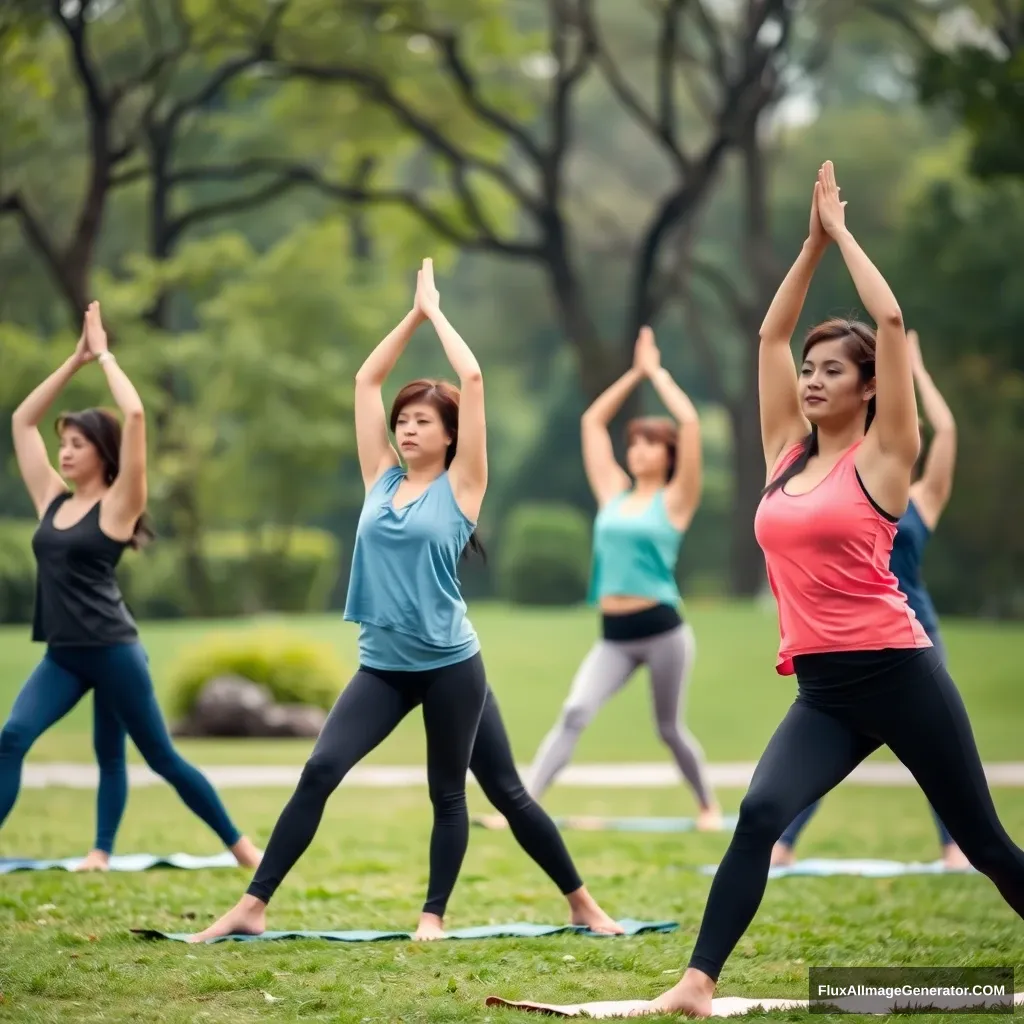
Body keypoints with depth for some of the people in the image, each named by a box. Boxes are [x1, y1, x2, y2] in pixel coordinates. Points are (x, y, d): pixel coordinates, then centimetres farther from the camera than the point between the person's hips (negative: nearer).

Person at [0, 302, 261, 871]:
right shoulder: (53, 500, 10)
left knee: (161, 757, 3)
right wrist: (76, 361, 11)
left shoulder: (116, 505, -6)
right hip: (63, 655, 6)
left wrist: (105, 355, -5)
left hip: (113, 651, -6)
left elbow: (136, 416, -17)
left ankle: (239, 842, 18)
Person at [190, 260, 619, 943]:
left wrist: (436, 310, 0)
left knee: (508, 792, 6)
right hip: (383, 666, 4)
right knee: (319, 773, -9)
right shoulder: (382, 480, 9)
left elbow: (473, 380, -10)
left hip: (451, 665, -4)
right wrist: (413, 313, 11)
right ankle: (253, 907, -8)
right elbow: (367, 380, 11)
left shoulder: (459, 487, -3)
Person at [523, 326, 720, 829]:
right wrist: (635, 373, 17)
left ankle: (709, 806, 31)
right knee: (574, 713, -14)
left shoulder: (674, 501, -1)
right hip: (613, 634, 4)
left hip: (662, 629, -4)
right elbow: (592, 422, 18)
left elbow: (690, 423, -11)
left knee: (669, 728, 9)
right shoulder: (613, 495, 13)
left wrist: (658, 373, 1)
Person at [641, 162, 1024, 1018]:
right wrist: (812, 242, 12)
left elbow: (892, 322, -10)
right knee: (760, 816, -17)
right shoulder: (786, 452, 12)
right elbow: (771, 335, 14)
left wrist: (842, 234, -1)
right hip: (822, 688, 4)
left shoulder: (882, 457, -4)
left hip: (897, 673, -4)